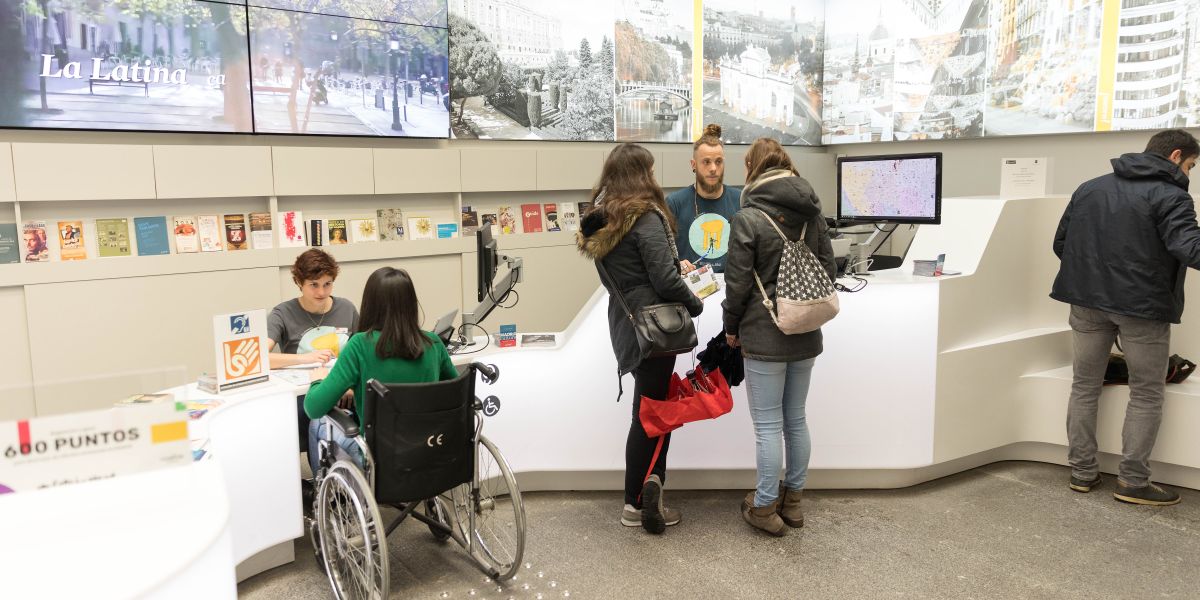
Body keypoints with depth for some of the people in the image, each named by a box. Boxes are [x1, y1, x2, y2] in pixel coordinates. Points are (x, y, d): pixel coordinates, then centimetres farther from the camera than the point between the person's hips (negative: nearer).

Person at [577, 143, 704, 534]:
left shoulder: (600, 221, 10)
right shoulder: (646, 219, -15)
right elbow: (665, 281, -19)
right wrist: (695, 304, -1)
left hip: (625, 323, 7)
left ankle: (646, 491, 11)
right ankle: (636, 502, 8)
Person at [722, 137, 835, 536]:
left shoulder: (748, 218, -13)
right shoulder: (813, 213, 6)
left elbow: (738, 281, -11)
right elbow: (828, 269, 11)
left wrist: (731, 327, 3)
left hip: (764, 337, -6)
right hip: (805, 335, 6)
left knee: (768, 424, 2)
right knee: (795, 419, 15)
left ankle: (766, 507, 12)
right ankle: (792, 500, 27)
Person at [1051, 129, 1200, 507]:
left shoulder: (1089, 188, 9)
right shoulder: (1169, 195, -9)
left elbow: (1061, 242, 12)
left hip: (1088, 302, 5)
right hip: (1143, 307, -5)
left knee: (1085, 386, 14)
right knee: (1146, 394, 9)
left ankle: (1082, 472, 18)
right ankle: (1132, 482, 10)